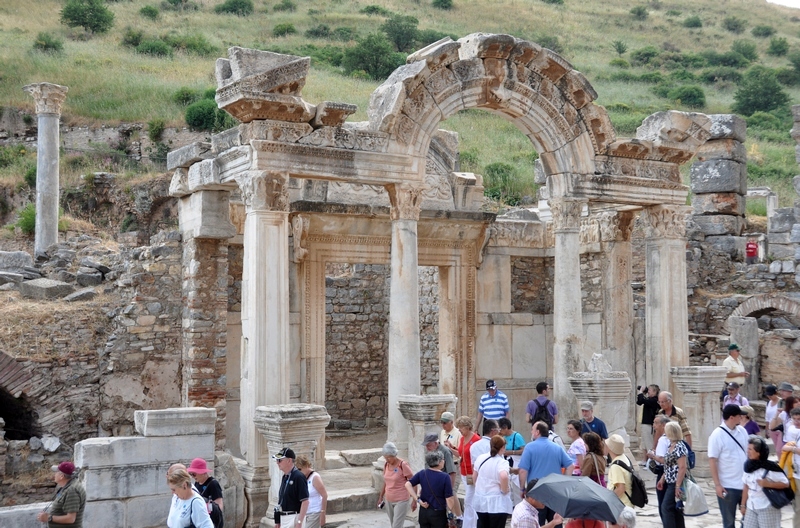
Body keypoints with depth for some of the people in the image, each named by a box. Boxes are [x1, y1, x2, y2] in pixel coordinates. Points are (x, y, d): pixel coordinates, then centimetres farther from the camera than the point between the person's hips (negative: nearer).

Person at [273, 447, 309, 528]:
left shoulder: (298, 477, -15)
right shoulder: (284, 477, 13)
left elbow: (305, 502, -19)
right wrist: (277, 521, 18)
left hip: (294, 518, -9)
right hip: (284, 518, 9)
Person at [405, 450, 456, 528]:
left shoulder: (422, 474, -2)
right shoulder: (445, 477, -15)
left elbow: (408, 484, -6)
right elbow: (449, 499, -15)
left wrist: (418, 500, -6)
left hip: (423, 511, 4)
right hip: (438, 513, -4)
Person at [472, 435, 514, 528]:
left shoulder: (480, 458, 3)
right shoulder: (502, 462, -17)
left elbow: (474, 476, 12)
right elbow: (504, 476, -36)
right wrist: (504, 490, -20)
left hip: (480, 501, 6)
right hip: (497, 504, -6)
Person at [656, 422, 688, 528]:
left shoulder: (679, 447, -17)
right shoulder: (671, 445, 12)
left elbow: (682, 467, -23)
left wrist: (678, 486, -24)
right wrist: (662, 479, 20)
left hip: (676, 483, -10)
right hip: (671, 482, 10)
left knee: (666, 507, -9)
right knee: (675, 509, 12)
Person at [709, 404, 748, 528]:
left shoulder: (742, 431, 4)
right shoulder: (717, 435, -12)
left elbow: (748, 453, 12)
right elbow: (712, 461, -12)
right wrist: (717, 484, -15)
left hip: (745, 483, 5)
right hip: (727, 486, -5)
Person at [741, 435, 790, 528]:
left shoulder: (770, 467, -15)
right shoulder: (748, 467, 4)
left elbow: (786, 483, -11)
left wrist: (768, 484, -22)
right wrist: (743, 505, 12)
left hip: (767, 508, -6)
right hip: (751, 507, 6)